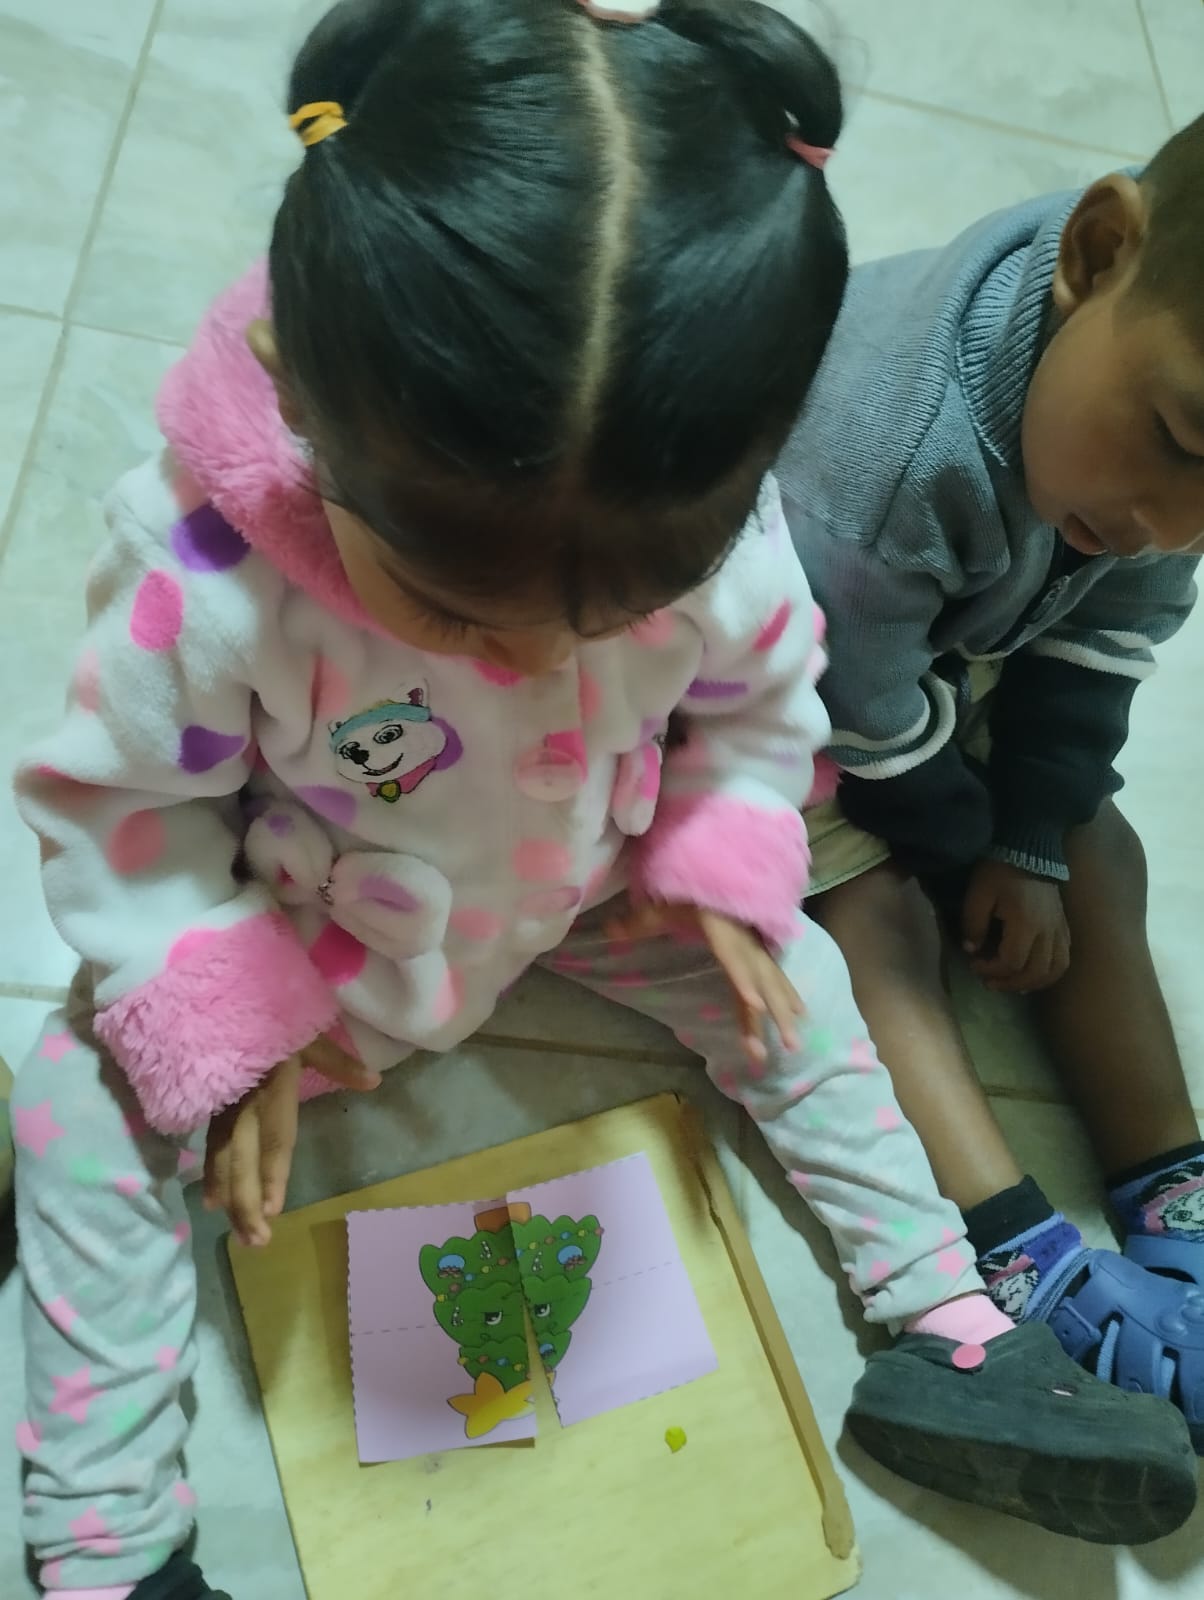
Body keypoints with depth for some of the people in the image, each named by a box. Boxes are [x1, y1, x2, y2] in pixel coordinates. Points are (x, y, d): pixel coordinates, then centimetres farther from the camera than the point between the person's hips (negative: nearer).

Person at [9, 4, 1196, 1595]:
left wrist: (725, 867, -16)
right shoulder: (203, 571, -36)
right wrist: (218, 1027, -22)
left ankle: (948, 1339, 16)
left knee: (792, 987, -2)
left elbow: (761, 696, -5)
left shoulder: (711, 526, -27)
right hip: (302, 934, -1)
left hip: (579, 892, 2)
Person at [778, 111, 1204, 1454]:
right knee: (873, 909, -19)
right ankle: (1024, 1266, -13)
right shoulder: (895, 442, -43)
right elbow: (857, 704, -28)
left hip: (957, 647, 7)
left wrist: (1032, 839, -8)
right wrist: (967, 847, -10)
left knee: (1096, 850, 2)